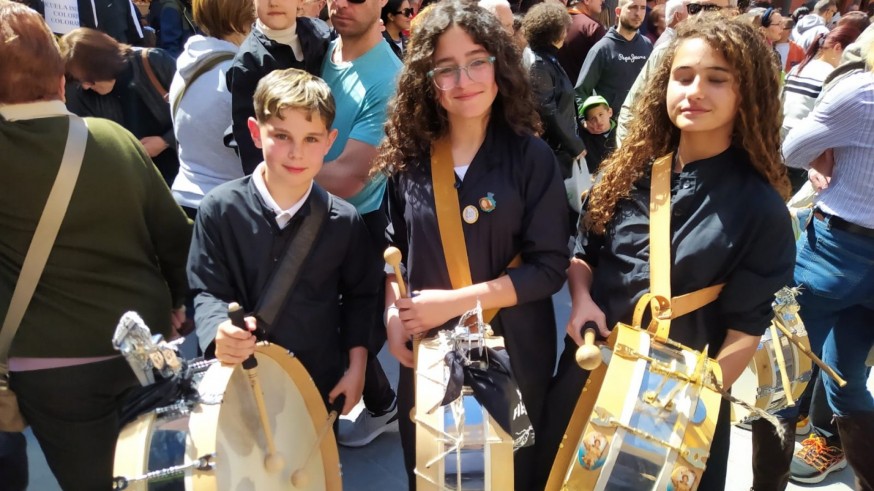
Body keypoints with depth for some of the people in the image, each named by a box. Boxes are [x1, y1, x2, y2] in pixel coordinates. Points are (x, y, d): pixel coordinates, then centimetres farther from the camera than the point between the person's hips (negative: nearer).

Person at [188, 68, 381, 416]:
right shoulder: (220, 208, -14)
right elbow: (207, 290, -10)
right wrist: (220, 332, -31)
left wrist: (356, 368, 1)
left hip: (323, 384, 1)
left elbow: (359, 296, 1)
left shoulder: (344, 221, -10)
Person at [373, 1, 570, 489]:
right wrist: (394, 312, -6)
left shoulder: (531, 156, -10)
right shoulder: (409, 156, -2)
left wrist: (455, 301, -19)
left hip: (511, 353, -2)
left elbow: (549, 266, -14)